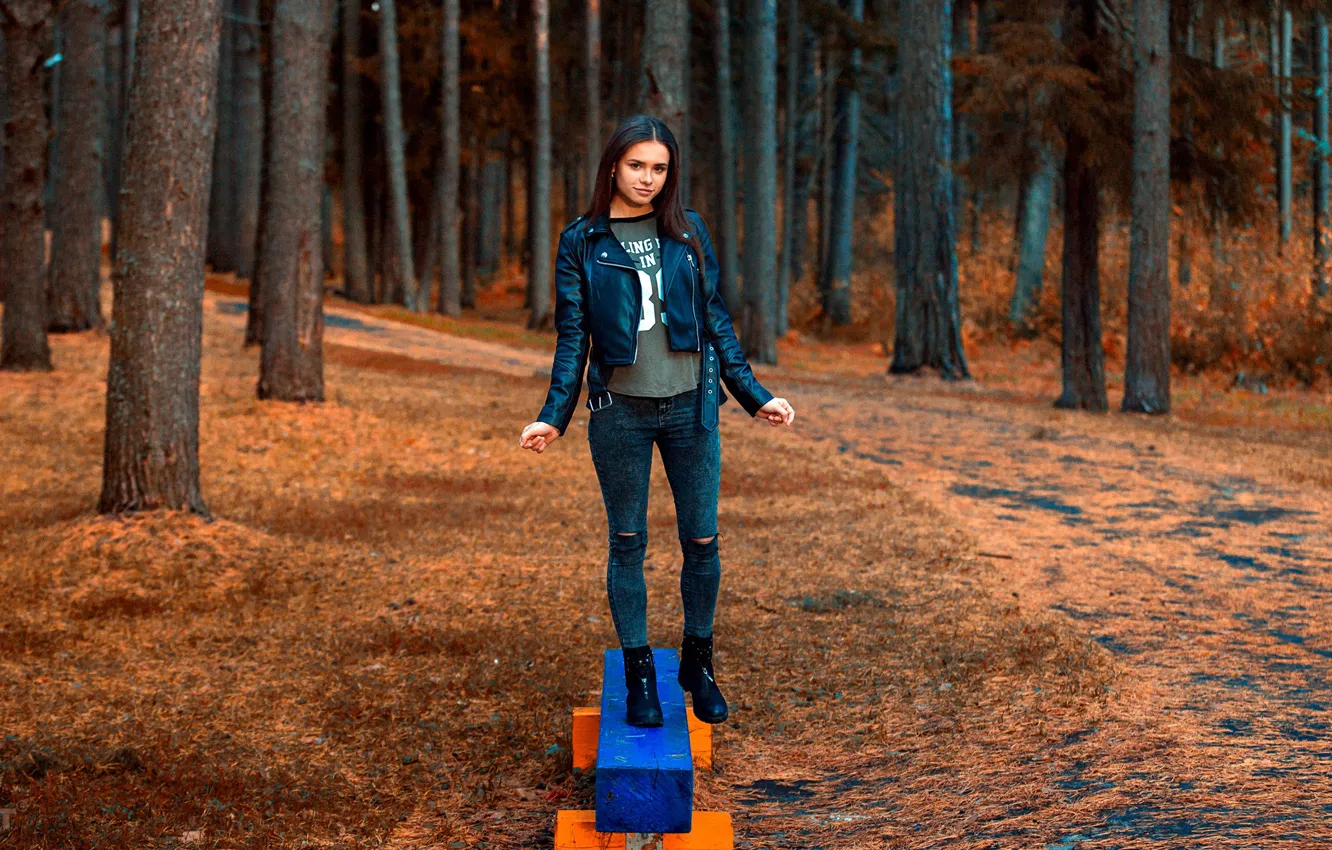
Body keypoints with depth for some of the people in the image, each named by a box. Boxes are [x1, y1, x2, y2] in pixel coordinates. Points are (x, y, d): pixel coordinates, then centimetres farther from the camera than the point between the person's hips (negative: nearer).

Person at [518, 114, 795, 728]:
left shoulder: (687, 233, 6)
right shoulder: (582, 241, 1)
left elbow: (715, 320, 10)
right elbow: (572, 337, 2)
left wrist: (754, 397, 7)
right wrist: (554, 417, -6)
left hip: (690, 406, 2)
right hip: (620, 411, -1)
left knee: (702, 540, 3)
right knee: (627, 543, 5)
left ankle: (698, 662, 21)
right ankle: (639, 674, 15)